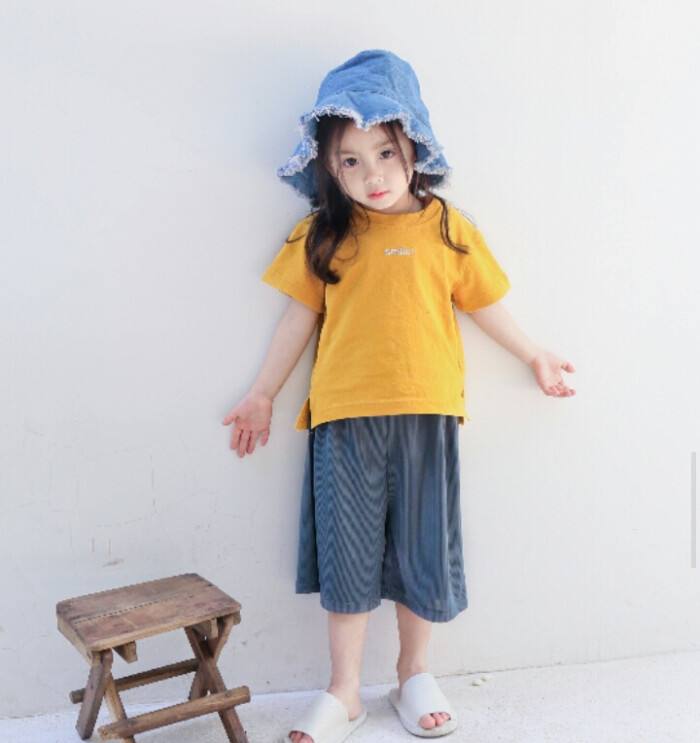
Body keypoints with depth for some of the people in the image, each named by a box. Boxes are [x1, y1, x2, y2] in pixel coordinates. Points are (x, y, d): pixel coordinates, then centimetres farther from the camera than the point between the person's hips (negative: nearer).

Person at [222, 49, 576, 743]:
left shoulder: (447, 228, 2)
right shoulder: (322, 236, 2)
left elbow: (483, 302, 12)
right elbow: (300, 316, 7)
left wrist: (534, 356, 17)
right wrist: (262, 394, 11)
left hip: (426, 413, 0)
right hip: (343, 416, 0)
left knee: (422, 550, 11)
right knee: (347, 554, 8)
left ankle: (414, 675, 33)